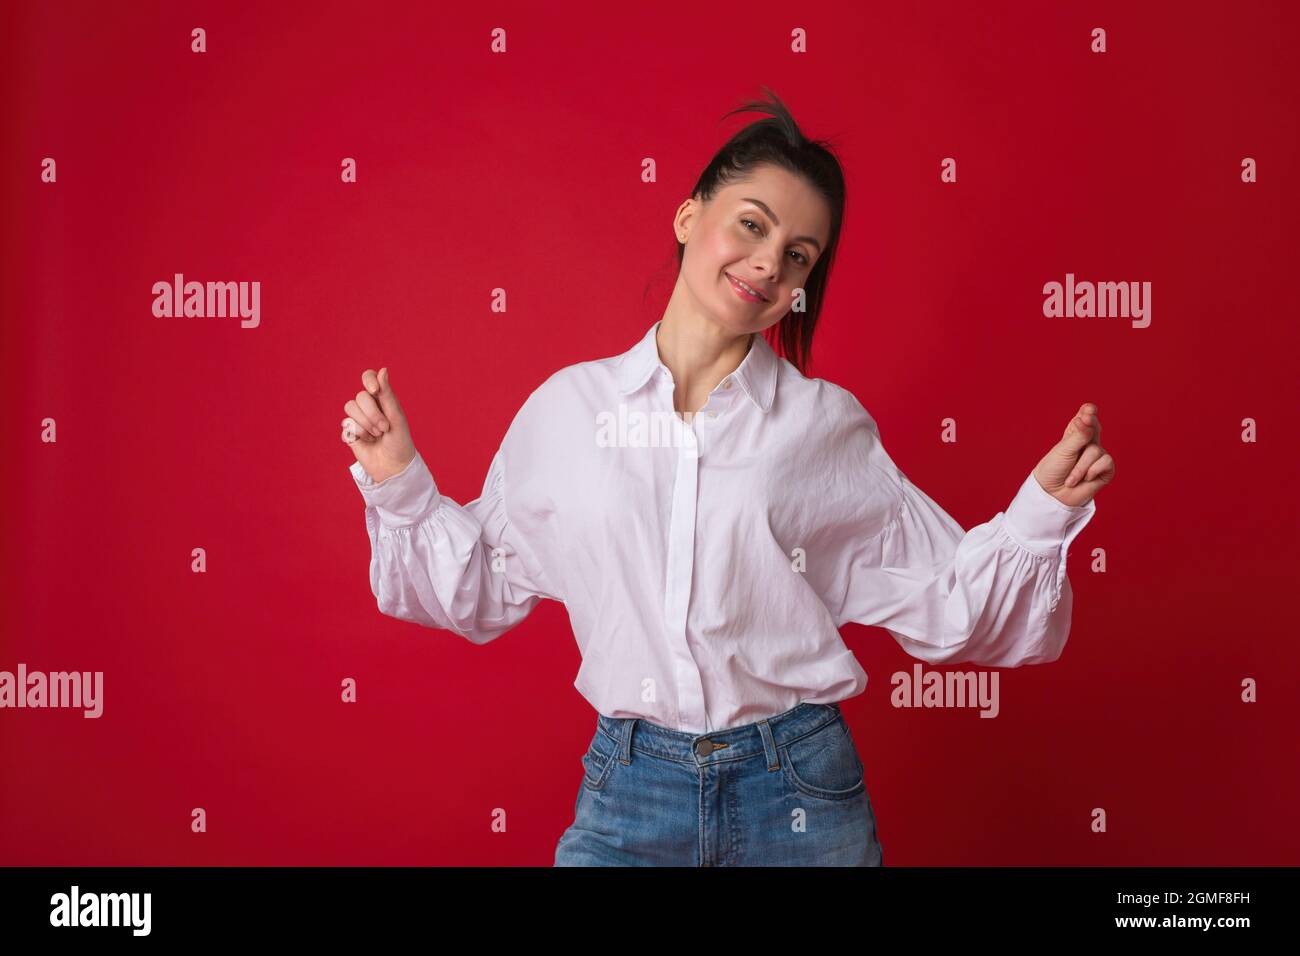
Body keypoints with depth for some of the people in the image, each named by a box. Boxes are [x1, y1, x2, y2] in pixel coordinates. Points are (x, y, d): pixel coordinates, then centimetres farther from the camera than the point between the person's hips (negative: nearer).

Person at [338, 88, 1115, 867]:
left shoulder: (830, 425, -2)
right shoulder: (565, 409, -1)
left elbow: (940, 604, 0)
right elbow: (483, 591, 9)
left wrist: (1042, 510, -12)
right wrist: (400, 485, 0)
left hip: (800, 797, 0)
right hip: (626, 789, 0)